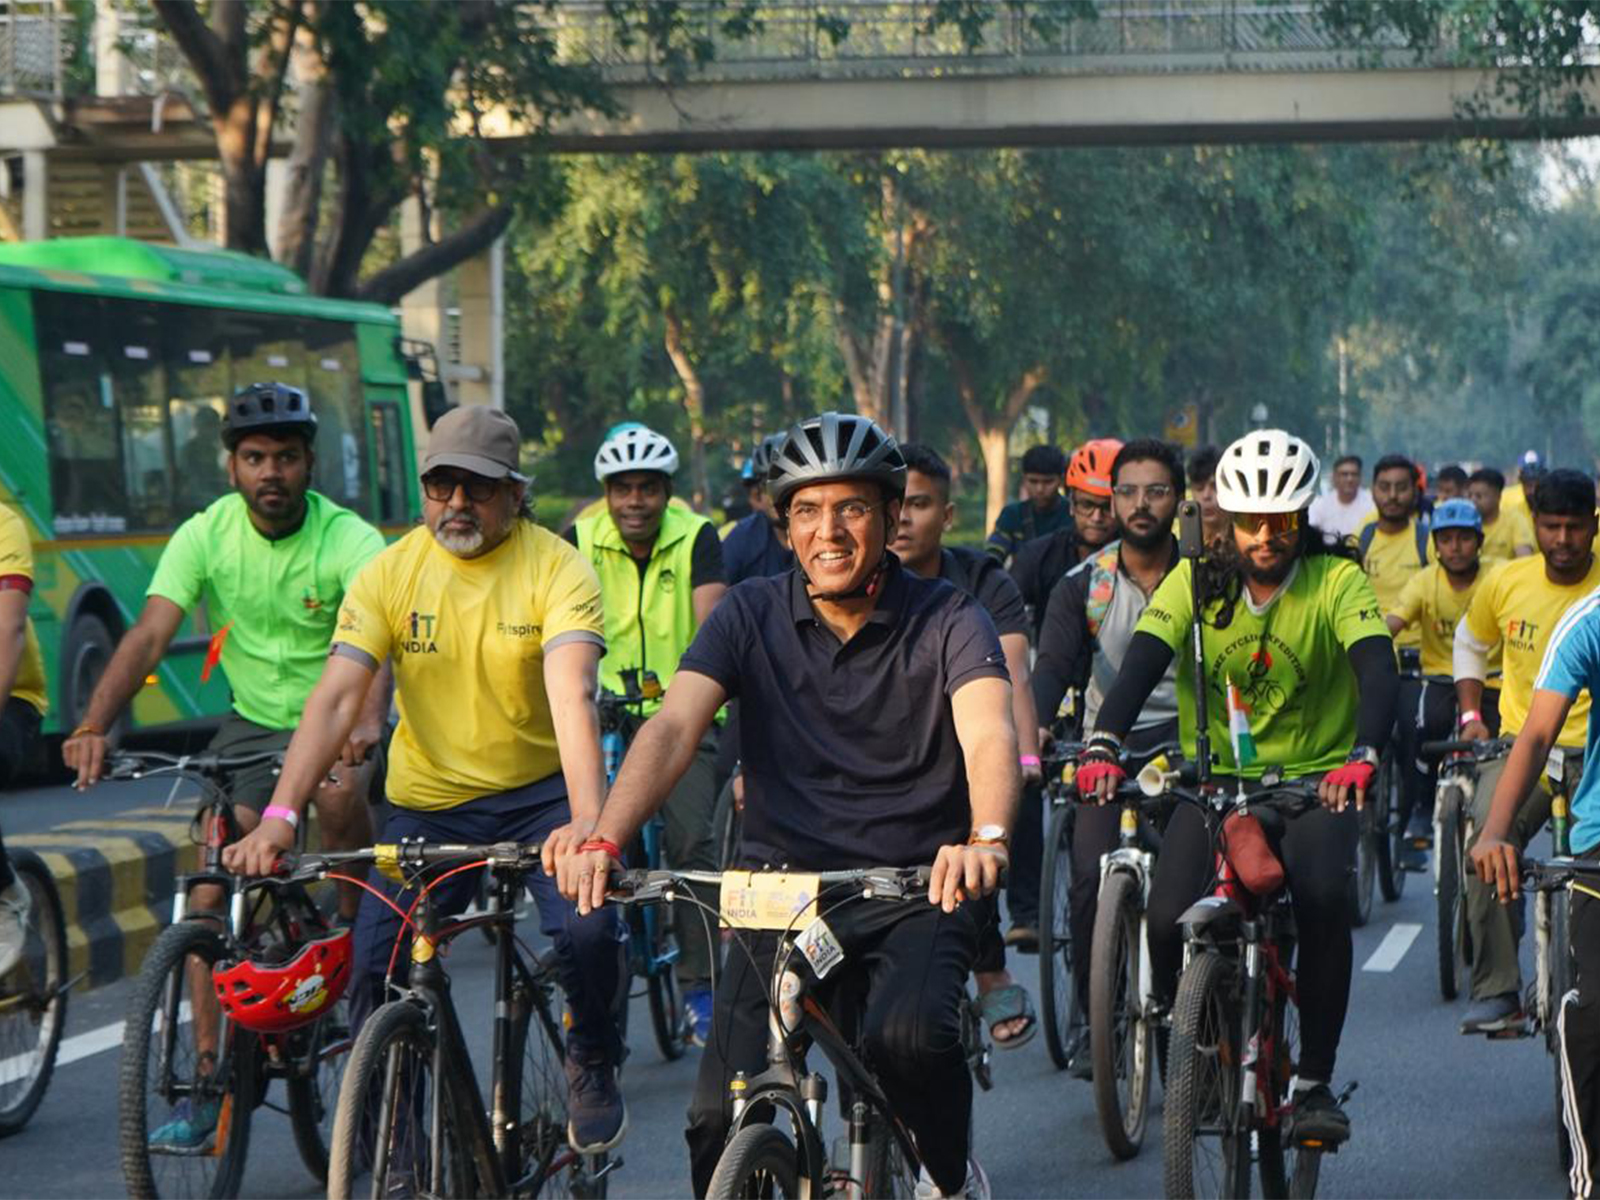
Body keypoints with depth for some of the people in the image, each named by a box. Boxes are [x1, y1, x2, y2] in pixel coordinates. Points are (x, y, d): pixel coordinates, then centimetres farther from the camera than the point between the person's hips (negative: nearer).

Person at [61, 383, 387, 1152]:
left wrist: (366, 720, -56)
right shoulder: (206, 535, -12)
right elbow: (149, 634, -21)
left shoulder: (349, 539, -21)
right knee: (212, 894, -8)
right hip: (252, 721, 3)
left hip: (335, 716, -3)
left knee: (340, 793, -37)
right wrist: (95, 726, -37)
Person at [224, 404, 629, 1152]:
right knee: (376, 968, -11)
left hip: (540, 792, -2)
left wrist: (586, 820, -44)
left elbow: (572, 694, -28)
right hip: (428, 803, 2)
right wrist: (279, 816, -28)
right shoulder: (390, 573, -6)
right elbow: (335, 698, -14)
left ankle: (592, 1062, 6)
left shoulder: (557, 569, -13)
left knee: (589, 928, -26)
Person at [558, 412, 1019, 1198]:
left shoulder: (946, 621, -5)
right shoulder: (753, 616, 0)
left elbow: (990, 734, -22)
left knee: (907, 1037, -31)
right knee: (719, 1117, -14)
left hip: (916, 896, -2)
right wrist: (604, 841, -31)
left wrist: (986, 837, -45)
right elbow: (673, 728, -12)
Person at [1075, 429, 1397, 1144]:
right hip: (1215, 779, 2)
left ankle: (1314, 1082, -14)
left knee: (1324, 903, -29)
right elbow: (1143, 660, -17)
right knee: (1168, 919, -20)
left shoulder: (1336, 581, -10)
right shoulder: (1198, 580, -4)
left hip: (1314, 779, -1)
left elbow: (1377, 668, -24)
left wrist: (1362, 755, -44)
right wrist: (1103, 746, -36)